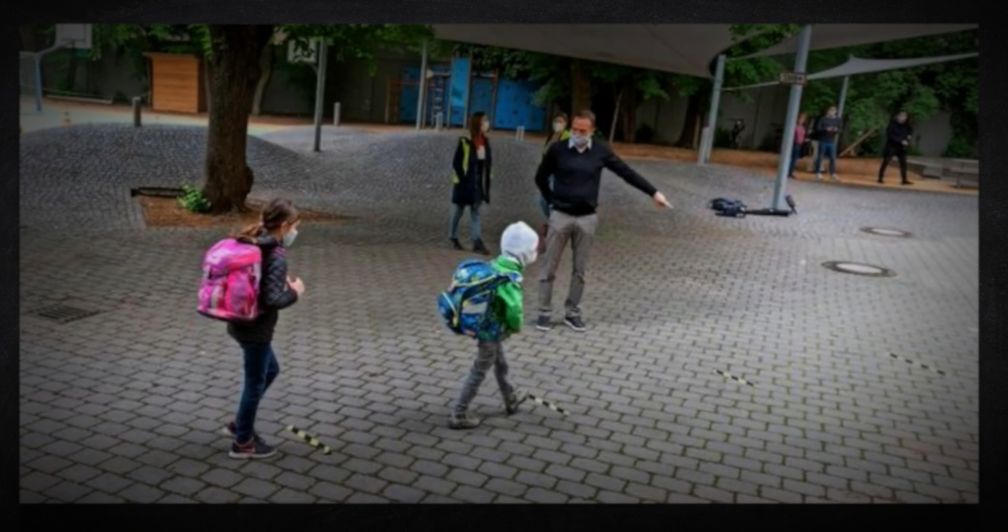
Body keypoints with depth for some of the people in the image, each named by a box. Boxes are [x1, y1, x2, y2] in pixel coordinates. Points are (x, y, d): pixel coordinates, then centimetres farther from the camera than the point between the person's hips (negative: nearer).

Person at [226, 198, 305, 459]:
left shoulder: (253, 246, 5)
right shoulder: (276, 256, -22)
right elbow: (272, 299, -28)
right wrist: (294, 292, -11)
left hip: (243, 322, 9)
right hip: (255, 328, -9)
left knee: (271, 370, 26)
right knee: (255, 383, 8)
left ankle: (241, 423, 36)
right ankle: (243, 443, 24)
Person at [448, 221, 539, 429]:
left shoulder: (495, 265, -1)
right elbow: (514, 307, -36)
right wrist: (516, 326, -14)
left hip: (485, 325, 9)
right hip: (492, 332, -9)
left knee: (501, 365, 27)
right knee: (478, 373, 4)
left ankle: (511, 400, 49)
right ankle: (458, 415, 13)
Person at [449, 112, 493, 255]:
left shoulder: (485, 141, 4)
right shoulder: (464, 141, -13)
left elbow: (489, 161, 12)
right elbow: (456, 163, -11)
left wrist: (486, 180, 4)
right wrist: (463, 179, -13)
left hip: (479, 183, 5)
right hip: (465, 183, -5)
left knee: (475, 211, 3)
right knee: (459, 210, 9)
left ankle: (477, 242, -1)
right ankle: (453, 237, 25)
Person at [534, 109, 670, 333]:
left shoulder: (601, 151, -2)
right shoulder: (557, 149, -6)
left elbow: (626, 172, 1)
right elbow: (541, 177, 7)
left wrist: (653, 192, -2)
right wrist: (552, 200, 3)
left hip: (586, 218, 2)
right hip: (560, 216, -1)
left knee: (580, 269, 8)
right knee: (549, 267, 2)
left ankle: (572, 313, 20)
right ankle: (544, 312, 13)